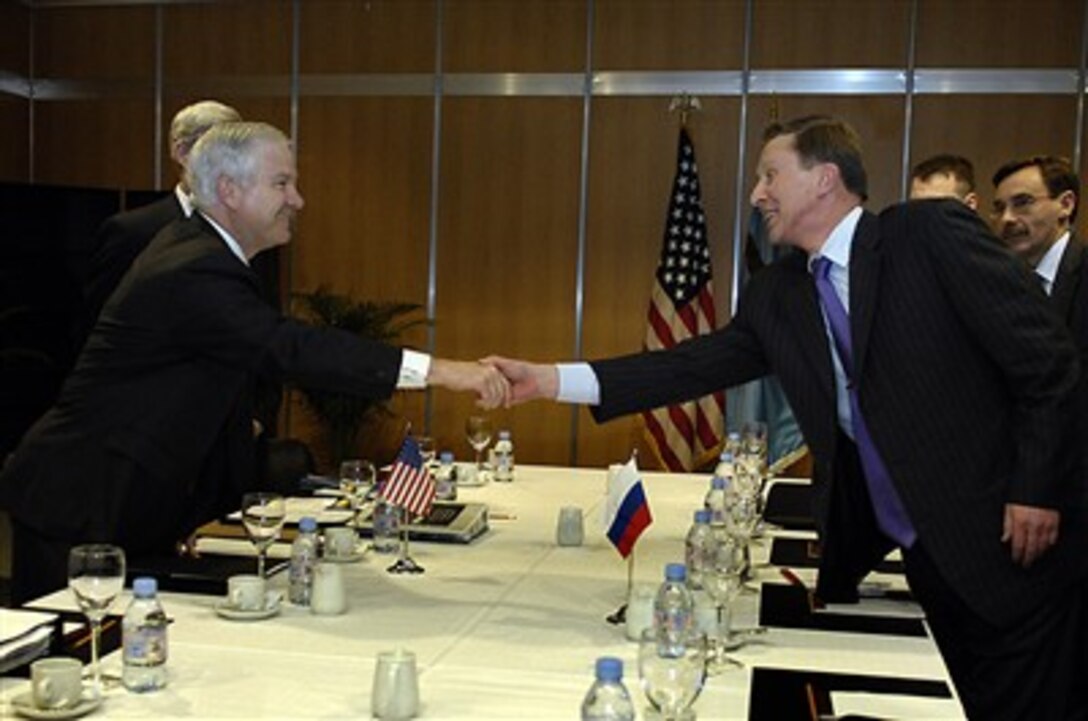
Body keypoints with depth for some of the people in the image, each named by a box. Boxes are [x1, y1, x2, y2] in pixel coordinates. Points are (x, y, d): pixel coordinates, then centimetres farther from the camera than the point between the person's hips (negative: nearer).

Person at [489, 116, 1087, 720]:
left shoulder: (932, 234, -11)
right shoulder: (775, 294, 6)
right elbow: (696, 365, 1)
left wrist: (1036, 490, -13)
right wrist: (550, 380, -4)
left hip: (1007, 544, -5)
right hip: (922, 556, 5)